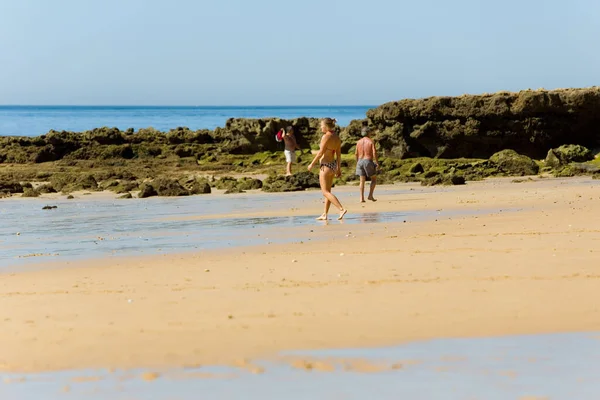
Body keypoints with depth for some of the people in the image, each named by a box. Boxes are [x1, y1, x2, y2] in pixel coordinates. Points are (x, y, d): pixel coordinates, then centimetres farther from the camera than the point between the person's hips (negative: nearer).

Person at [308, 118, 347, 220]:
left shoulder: (326, 137, -16)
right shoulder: (337, 138, 8)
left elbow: (321, 153, -16)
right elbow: (339, 154, 10)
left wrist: (312, 164, -7)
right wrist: (339, 168, 16)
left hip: (326, 166, -9)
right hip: (333, 165, 9)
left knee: (325, 192, -5)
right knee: (327, 191, 14)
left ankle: (342, 209, -19)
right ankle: (325, 215, 18)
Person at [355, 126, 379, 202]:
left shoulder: (359, 142, 7)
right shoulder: (371, 141, -6)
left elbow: (356, 153, 9)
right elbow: (374, 153, -14)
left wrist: (357, 163, 18)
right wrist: (377, 163, -11)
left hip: (360, 162, 4)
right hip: (368, 162, -4)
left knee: (362, 181, 6)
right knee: (374, 179, 10)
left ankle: (362, 198, -2)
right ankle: (370, 195, -1)